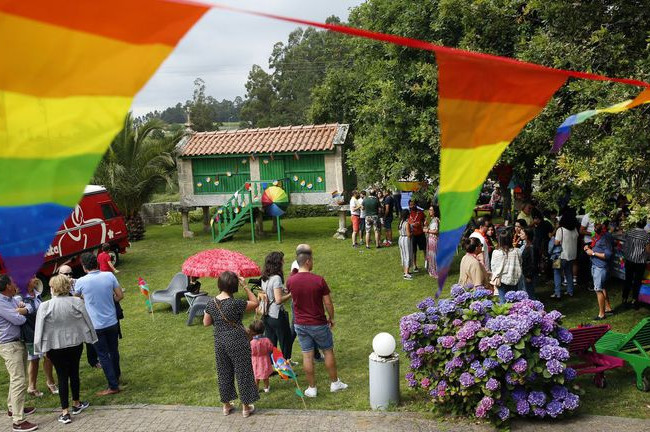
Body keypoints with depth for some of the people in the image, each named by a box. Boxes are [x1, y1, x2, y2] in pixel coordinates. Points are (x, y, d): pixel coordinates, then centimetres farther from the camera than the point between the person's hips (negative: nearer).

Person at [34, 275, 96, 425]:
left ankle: (65, 412, 7)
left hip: (55, 347, -2)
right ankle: (76, 404, 31)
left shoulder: (45, 306, -15)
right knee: (74, 373, 17)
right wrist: (90, 338, 12)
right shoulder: (77, 302, -11)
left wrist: (43, 348, 3)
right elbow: (87, 322, -2)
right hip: (75, 343, 2)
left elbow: (40, 329, -9)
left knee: (62, 376, 6)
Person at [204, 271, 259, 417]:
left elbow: (206, 323, 5)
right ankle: (246, 407, 21)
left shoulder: (211, 303, -6)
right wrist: (245, 286, -7)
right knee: (243, 372, 10)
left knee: (224, 373, 19)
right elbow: (255, 302, -8)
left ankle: (226, 405, 32)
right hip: (237, 342, -5)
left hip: (219, 343, 5)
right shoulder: (235, 303, -21)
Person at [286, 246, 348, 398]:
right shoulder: (319, 280, -18)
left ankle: (312, 388, 20)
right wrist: (331, 318, 5)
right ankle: (335, 383, 28)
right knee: (328, 352, 15)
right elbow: (328, 303, -11)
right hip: (318, 324, -3)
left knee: (307, 356, 11)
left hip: (300, 324, 3)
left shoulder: (290, 281, -8)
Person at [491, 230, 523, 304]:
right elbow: (519, 265, 2)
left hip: (502, 279, -2)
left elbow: (493, 267, -4)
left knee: (503, 300, 7)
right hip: (514, 279, 2)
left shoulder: (496, 253, -14)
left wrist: (495, 276, 12)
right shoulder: (516, 251, -9)